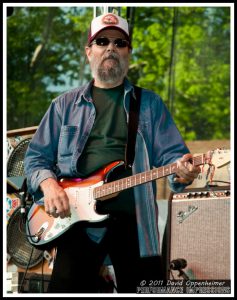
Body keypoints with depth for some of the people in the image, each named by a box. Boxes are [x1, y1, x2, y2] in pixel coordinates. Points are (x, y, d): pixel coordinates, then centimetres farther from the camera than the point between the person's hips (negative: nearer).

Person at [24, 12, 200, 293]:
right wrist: (48, 184, -7)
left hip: (135, 220, 0)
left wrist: (181, 171, -19)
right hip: (78, 218, 0)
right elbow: (36, 156, 14)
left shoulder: (149, 103, 13)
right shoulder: (65, 104, 14)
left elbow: (170, 153, 5)